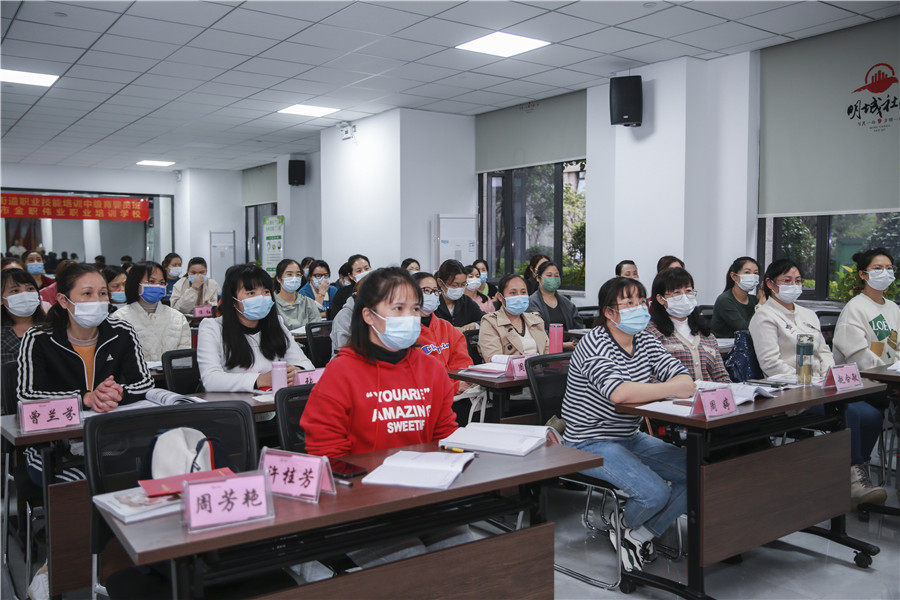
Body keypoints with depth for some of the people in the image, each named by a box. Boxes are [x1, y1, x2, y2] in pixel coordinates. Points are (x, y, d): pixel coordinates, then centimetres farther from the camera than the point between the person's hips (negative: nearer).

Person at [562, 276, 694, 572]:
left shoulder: (645, 341, 7)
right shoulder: (594, 344, -18)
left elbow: (684, 378, -3)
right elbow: (619, 392, -34)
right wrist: (671, 389, -26)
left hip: (632, 437, 9)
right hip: (590, 443, -8)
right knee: (654, 492, -25)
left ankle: (641, 534, 9)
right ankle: (626, 524, 11)